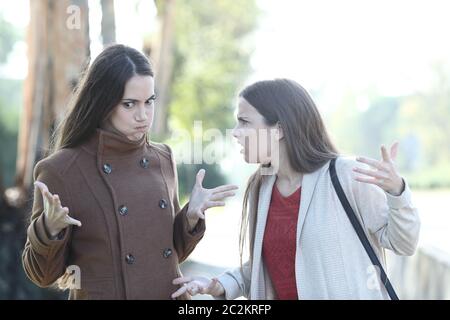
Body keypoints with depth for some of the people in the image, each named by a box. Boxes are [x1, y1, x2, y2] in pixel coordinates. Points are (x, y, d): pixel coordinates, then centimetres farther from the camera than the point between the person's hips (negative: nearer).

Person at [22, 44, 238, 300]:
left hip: (171, 292, 4)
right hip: (99, 292, -4)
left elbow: (173, 252, 8)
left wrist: (191, 216, -8)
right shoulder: (61, 170, -14)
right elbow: (44, 274, -7)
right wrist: (50, 229, -24)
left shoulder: (164, 160, 0)